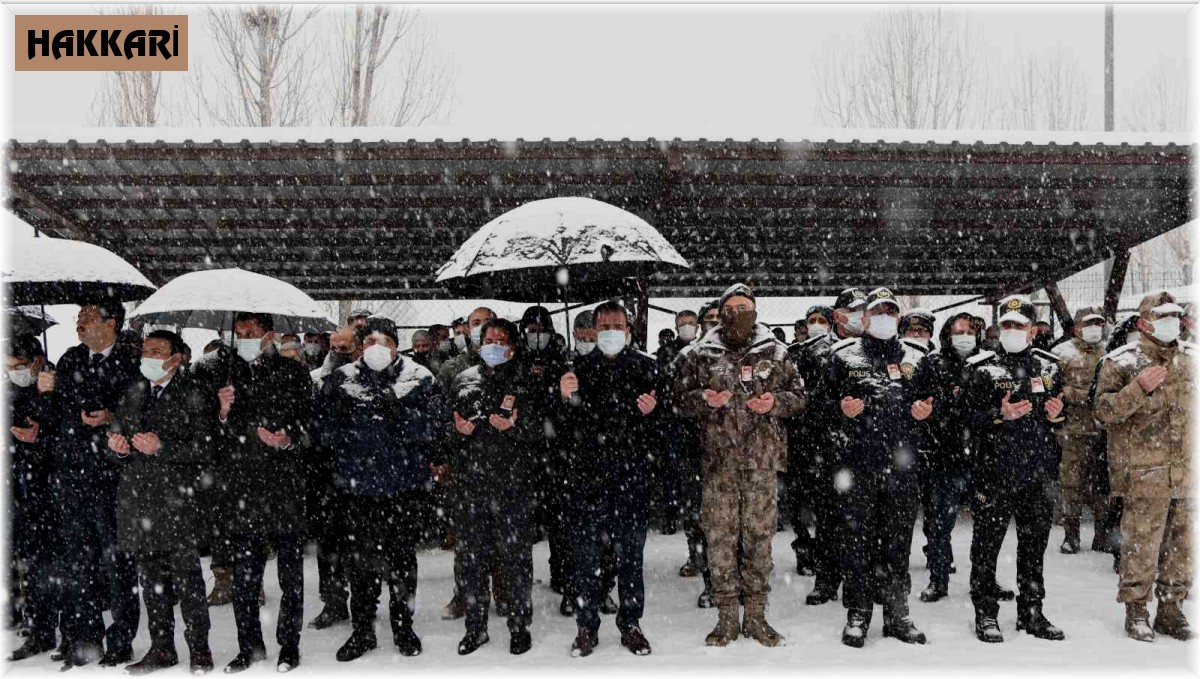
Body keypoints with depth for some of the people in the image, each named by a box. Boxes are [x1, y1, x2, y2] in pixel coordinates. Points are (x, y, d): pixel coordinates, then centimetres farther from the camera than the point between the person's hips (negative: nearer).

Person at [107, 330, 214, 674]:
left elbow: (204, 447, -10)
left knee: (186, 578, -3)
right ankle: (161, 649, 23)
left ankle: (199, 650, 7)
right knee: (151, 580, 12)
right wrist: (118, 448, -1)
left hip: (176, 500, -6)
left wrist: (162, 447, -19)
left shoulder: (193, 395, -3)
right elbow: (117, 435, 21)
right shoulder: (132, 394, 15)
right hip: (139, 499, 6)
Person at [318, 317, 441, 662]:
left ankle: (403, 624, 29)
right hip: (355, 484, 1)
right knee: (359, 559, 10)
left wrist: (399, 412, -24)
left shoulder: (419, 379, -2)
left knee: (402, 557, 11)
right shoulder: (340, 380, 4)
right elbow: (324, 430, 2)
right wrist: (341, 419, -18)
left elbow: (429, 427, -9)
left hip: (403, 485, -1)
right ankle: (362, 630, 26)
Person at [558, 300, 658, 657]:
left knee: (630, 552, 7)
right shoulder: (580, 368, 7)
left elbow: (661, 421, 9)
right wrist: (565, 398, -13)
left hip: (630, 472, 0)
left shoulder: (645, 366, 6)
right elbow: (566, 427, 5)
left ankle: (630, 624, 20)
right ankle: (587, 626, 17)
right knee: (587, 553, 5)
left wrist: (651, 410, -12)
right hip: (588, 472, 1)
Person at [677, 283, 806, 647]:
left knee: (759, 533, 4)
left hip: (761, 455, 0)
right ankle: (726, 617, 12)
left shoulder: (775, 351, 8)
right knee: (720, 534, 1)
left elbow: (798, 394, 12)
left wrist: (775, 401, -9)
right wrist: (705, 399, -9)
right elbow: (683, 396, 12)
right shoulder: (702, 354, 8)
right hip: (718, 456, 0)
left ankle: (756, 615, 16)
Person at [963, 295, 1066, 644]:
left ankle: (1032, 612, 26)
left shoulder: (1050, 367, 11)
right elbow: (969, 419, -6)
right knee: (987, 545, 1)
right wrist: (1000, 414, -21)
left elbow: (1061, 417, 20)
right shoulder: (982, 368, -2)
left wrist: (1057, 415, -3)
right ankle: (986, 614, 12)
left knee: (1034, 545, 13)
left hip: (1040, 473, 4)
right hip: (994, 471, -4)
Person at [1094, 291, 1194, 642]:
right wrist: (1139, 388, -22)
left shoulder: (1191, 357, 12)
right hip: (1143, 472, -5)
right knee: (1141, 544, -1)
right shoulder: (1122, 361, -4)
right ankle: (1136, 610, 12)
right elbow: (1103, 410, -11)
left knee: (1181, 544, 11)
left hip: (1188, 470, 5)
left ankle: (1171, 609, 24)